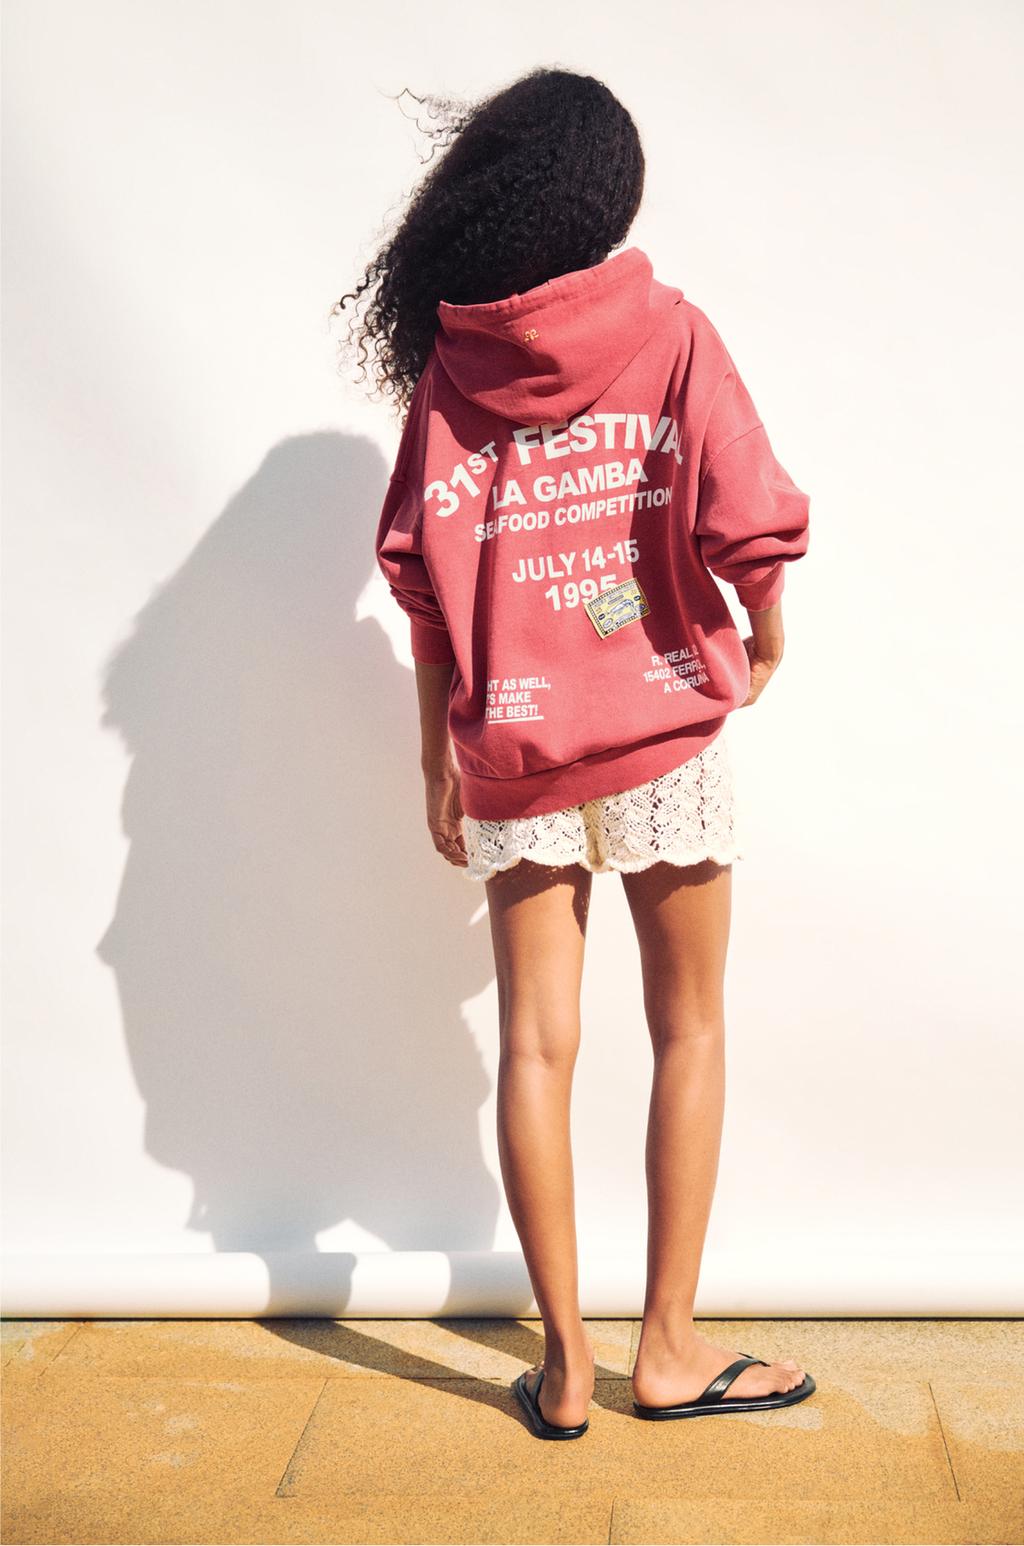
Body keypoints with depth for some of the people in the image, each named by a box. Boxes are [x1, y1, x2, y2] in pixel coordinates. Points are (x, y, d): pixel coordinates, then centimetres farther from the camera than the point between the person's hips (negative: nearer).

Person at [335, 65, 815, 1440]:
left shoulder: (447, 356, 3)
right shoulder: (667, 330, -4)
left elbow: (420, 578, 0)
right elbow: (745, 522, -13)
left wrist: (438, 756, 8)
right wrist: (766, 639, 7)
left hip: (510, 750, 2)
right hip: (660, 733, -2)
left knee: (536, 1045, 8)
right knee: (690, 1031, 12)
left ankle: (565, 1365, 17)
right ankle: (670, 1348, 19)